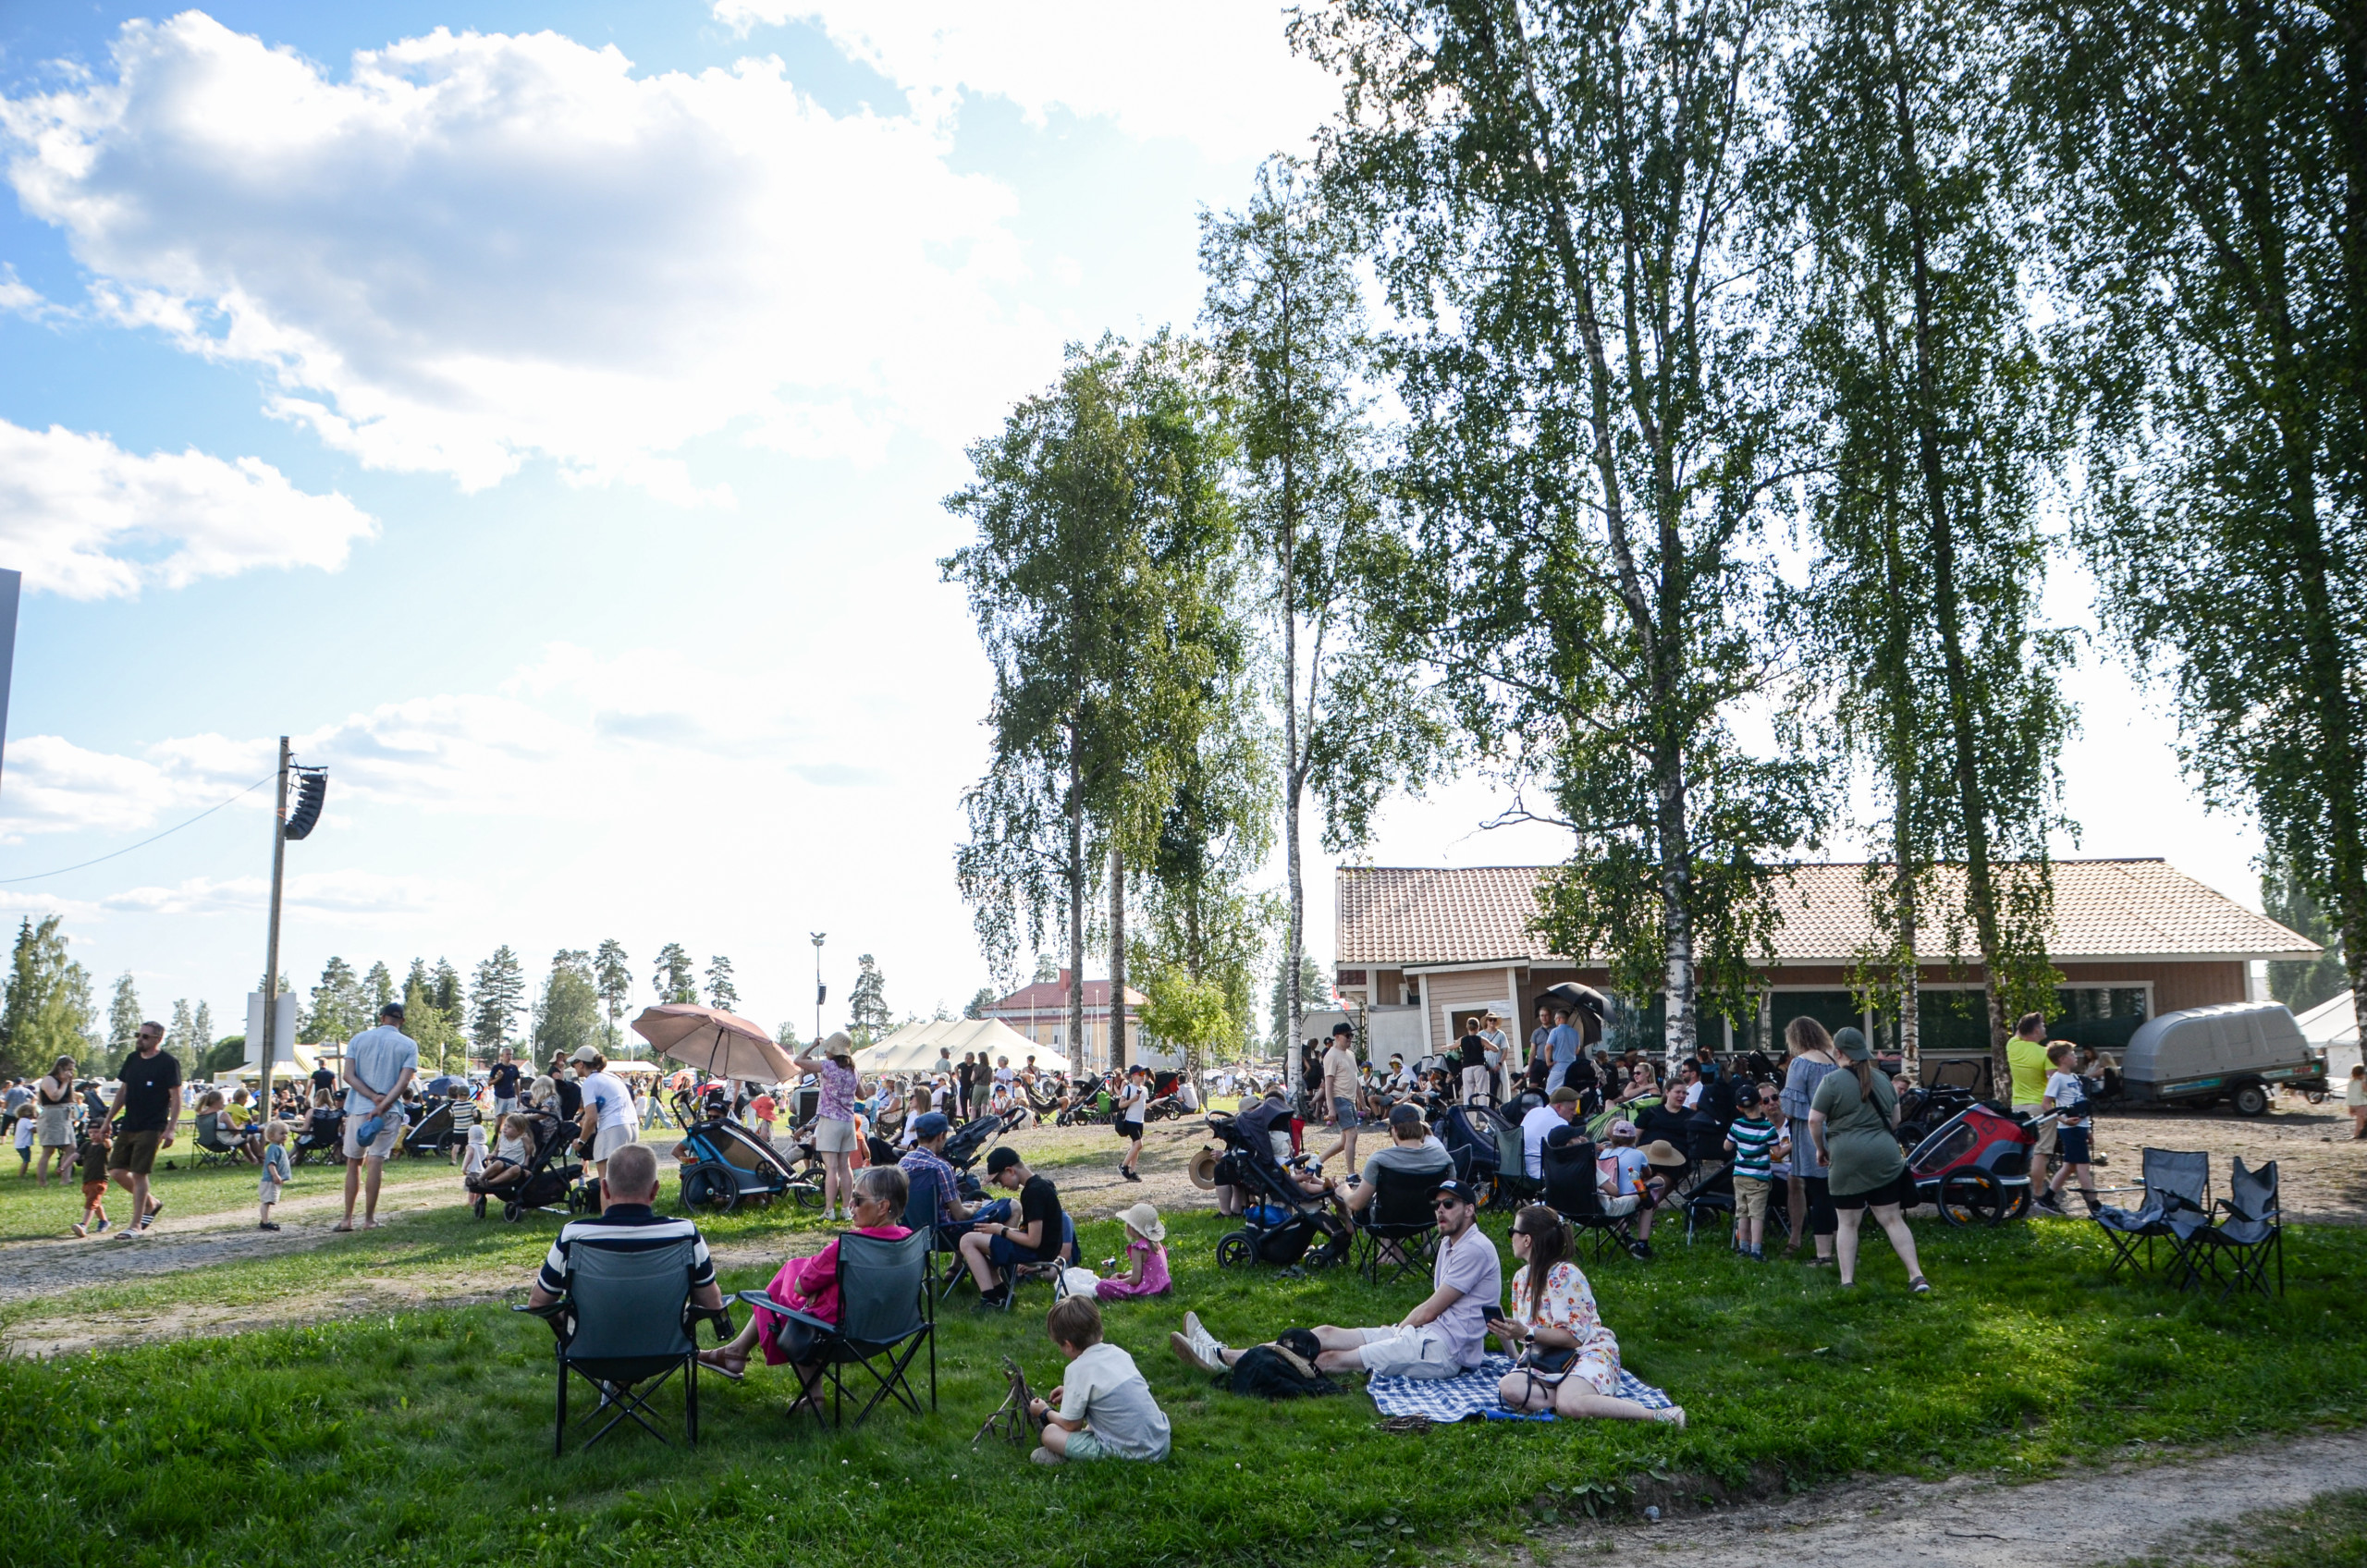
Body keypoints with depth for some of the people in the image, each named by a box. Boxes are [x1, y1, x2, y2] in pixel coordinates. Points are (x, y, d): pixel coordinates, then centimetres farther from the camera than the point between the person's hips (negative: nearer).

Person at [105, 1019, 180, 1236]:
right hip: (127, 1126, 7)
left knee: (138, 1174, -8)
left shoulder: (168, 1063, -9)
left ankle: (136, 1225, 0)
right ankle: (151, 1203, 24)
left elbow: (176, 1098, -10)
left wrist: (170, 1129, -17)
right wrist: (108, 1120, 16)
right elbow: (122, 1091, 19)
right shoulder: (132, 1059, 10)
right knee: (116, 1171, 3)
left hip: (151, 1128, -7)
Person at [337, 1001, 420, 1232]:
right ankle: (369, 1219, -5)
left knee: (353, 1162, 10)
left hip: (358, 1108, 2)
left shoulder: (358, 1039, 8)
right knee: (376, 1161, -4)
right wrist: (382, 1106, -16)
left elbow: (349, 1075, -3)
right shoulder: (409, 1045, 2)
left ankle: (347, 1219, 11)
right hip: (390, 1111, -1)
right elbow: (404, 1081, -11)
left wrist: (375, 1098, -10)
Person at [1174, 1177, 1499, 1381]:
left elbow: (1429, 1311, -13)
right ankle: (1222, 1355, 1)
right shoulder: (1448, 1243, 18)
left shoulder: (1474, 1248, -15)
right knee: (1327, 1333, 2)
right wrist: (1399, 1328, 3)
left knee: (1333, 1359, -14)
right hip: (1428, 1334, 10)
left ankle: (1222, 1359, -15)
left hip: (1444, 1350, -10)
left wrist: (1398, 1329, 3)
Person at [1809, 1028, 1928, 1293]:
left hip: (1847, 1161, -4)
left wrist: (1821, 1149, 6)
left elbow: (1814, 1120, -8)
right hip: (1885, 1158, 4)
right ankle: (1917, 1276, 2)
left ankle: (1847, 1281, 2)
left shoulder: (1832, 1081, -7)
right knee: (1892, 1219, 8)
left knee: (1847, 1223, 3)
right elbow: (1895, 1117, 20)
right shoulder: (1883, 1080, 11)